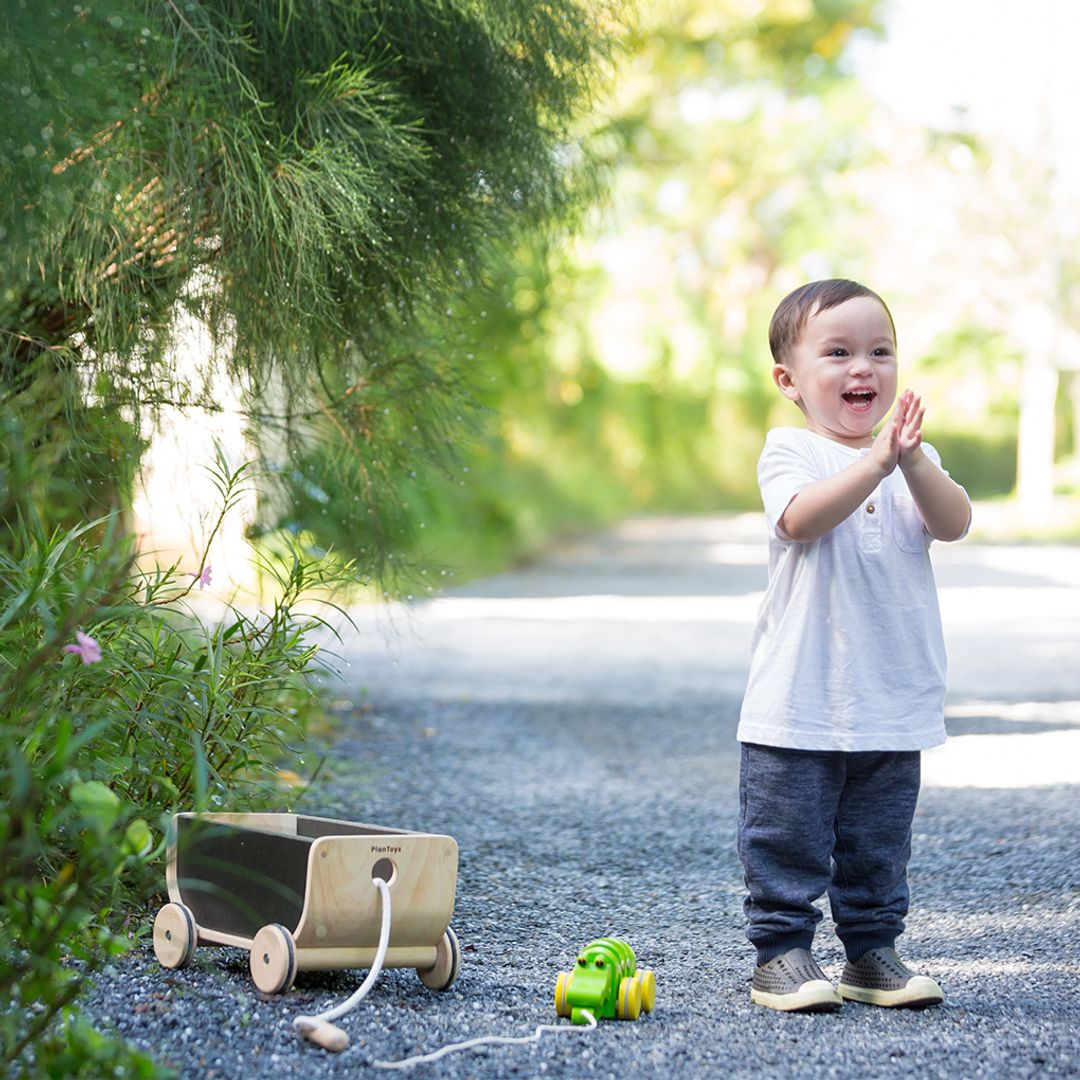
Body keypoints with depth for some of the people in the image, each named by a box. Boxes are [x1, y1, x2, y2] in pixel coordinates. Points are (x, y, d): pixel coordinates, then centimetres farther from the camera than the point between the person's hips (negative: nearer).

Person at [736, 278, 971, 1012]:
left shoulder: (913, 458, 9)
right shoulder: (790, 451, -4)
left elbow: (954, 524, -8)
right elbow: (802, 519, -24)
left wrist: (913, 463, -25)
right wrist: (875, 461, -32)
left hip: (894, 699, 4)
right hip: (799, 700, -4)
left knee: (879, 842, 13)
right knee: (789, 837, 1)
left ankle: (873, 952, 24)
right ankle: (781, 952, 11)